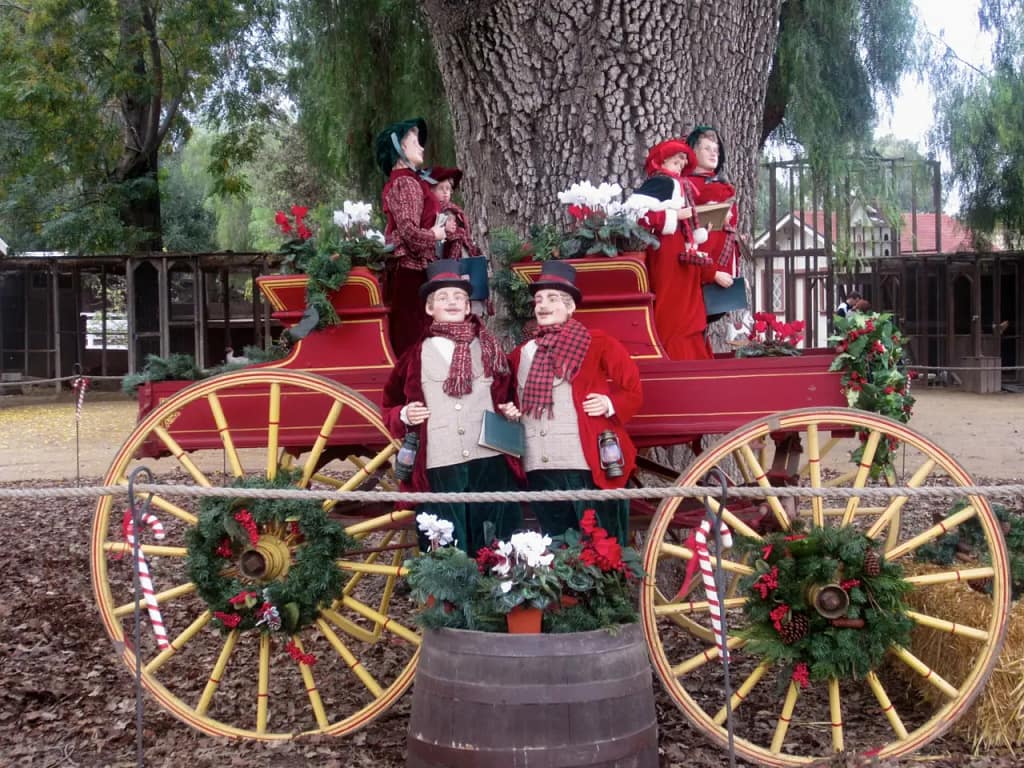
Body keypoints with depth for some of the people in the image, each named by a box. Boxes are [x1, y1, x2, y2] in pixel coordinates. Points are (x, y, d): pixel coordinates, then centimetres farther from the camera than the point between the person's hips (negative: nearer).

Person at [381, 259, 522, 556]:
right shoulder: (416, 356, 12)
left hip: (491, 461, 1)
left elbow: (508, 395, 22)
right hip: (439, 467, 0)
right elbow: (389, 407, 18)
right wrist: (404, 416, -2)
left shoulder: (489, 348, 14)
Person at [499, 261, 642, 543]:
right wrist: (510, 412, 6)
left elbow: (633, 390, 4)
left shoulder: (597, 344, 2)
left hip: (588, 465, -5)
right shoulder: (520, 354, 16)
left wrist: (611, 404, -13)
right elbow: (517, 399, 27)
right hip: (540, 468, 5)